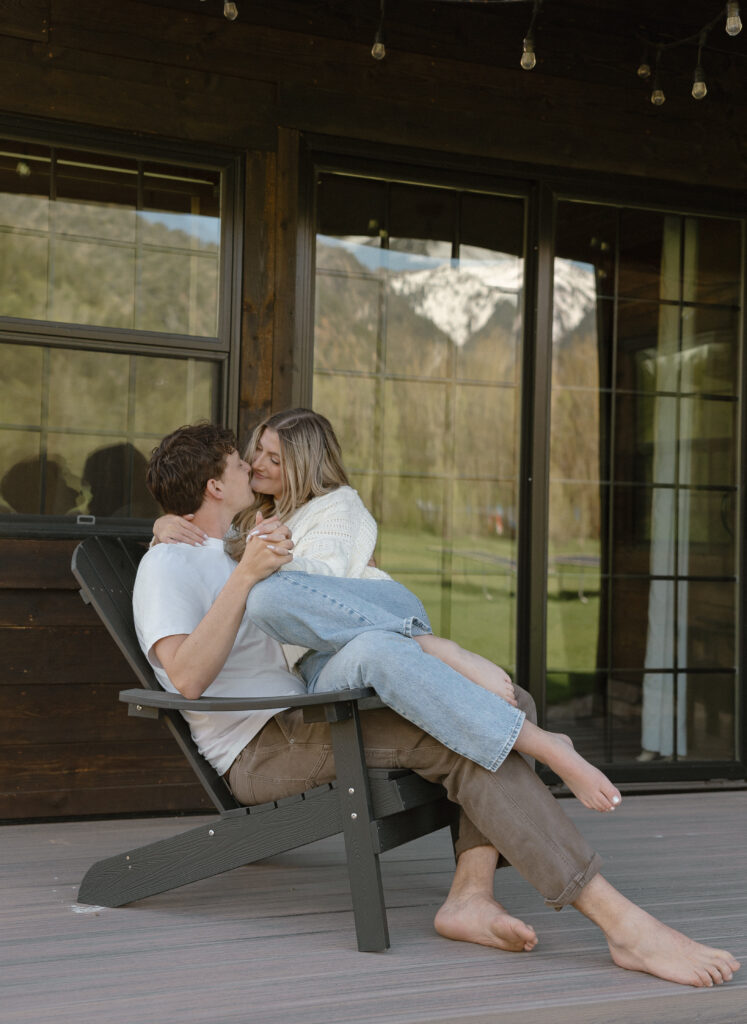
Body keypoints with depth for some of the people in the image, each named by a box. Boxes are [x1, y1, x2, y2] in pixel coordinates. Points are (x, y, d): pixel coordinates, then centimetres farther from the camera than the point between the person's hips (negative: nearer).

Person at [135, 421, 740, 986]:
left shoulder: (228, 552, 28)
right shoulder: (168, 564, -3)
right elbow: (187, 676, -20)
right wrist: (244, 576, -26)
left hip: (308, 724, 9)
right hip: (263, 750, -9)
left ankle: (471, 894, -26)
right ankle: (622, 922, -36)